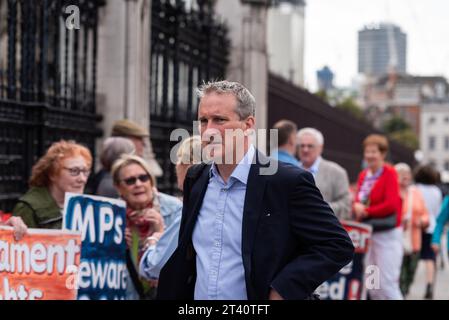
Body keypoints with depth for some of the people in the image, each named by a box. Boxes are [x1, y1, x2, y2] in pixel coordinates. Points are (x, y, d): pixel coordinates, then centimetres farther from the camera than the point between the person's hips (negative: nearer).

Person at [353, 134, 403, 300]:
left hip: (387, 234, -7)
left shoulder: (389, 173, -7)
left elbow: (391, 205, -15)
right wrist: (357, 207, -7)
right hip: (366, 234, 7)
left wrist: (366, 211, -9)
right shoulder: (363, 175, 11)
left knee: (387, 283, -9)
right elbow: (358, 201, 16)